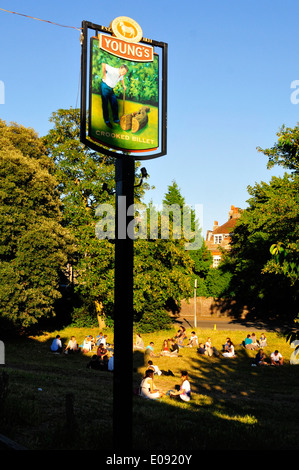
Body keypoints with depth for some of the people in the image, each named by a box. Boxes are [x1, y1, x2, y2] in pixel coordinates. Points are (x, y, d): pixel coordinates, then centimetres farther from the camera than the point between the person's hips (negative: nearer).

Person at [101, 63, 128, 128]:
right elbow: (103, 65, -29)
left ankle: (116, 119, 22)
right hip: (105, 87, -8)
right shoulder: (113, 71, -26)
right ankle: (107, 121, 8)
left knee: (115, 104, 9)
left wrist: (123, 86, 14)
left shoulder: (121, 75, 0)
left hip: (111, 89, 8)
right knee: (105, 104, -1)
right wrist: (104, 75, -20)